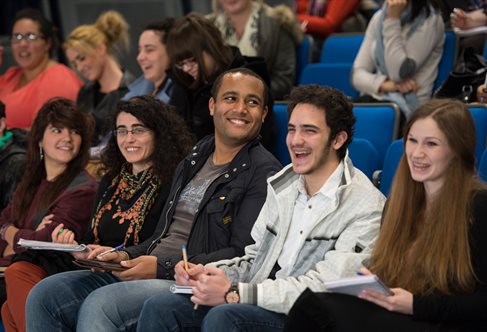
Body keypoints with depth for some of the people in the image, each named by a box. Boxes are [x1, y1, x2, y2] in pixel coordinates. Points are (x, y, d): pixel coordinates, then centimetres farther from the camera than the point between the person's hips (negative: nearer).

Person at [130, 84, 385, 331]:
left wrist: (234, 293, -21)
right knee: (160, 305, -13)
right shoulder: (282, 185, 15)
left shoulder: (365, 206, -11)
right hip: (259, 305, 7)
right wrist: (206, 272, -1)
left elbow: (322, 286, -18)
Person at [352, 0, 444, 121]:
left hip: (409, 106, -5)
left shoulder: (430, 20, -4)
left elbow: (399, 73, -15)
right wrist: (385, 84, -15)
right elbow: (357, 74, 6)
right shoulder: (379, 17, 12)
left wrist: (392, 19, -12)